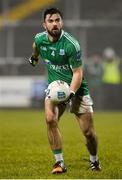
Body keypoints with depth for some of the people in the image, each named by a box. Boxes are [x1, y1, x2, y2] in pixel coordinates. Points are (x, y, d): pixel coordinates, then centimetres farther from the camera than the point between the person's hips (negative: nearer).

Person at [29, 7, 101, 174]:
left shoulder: (71, 44, -21)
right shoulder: (40, 39, -6)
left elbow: (78, 73, -17)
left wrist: (71, 93, -31)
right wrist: (34, 57, 42)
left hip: (76, 87, -3)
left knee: (88, 131, -5)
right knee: (50, 119, -24)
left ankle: (94, 161, 25)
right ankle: (59, 163, -15)